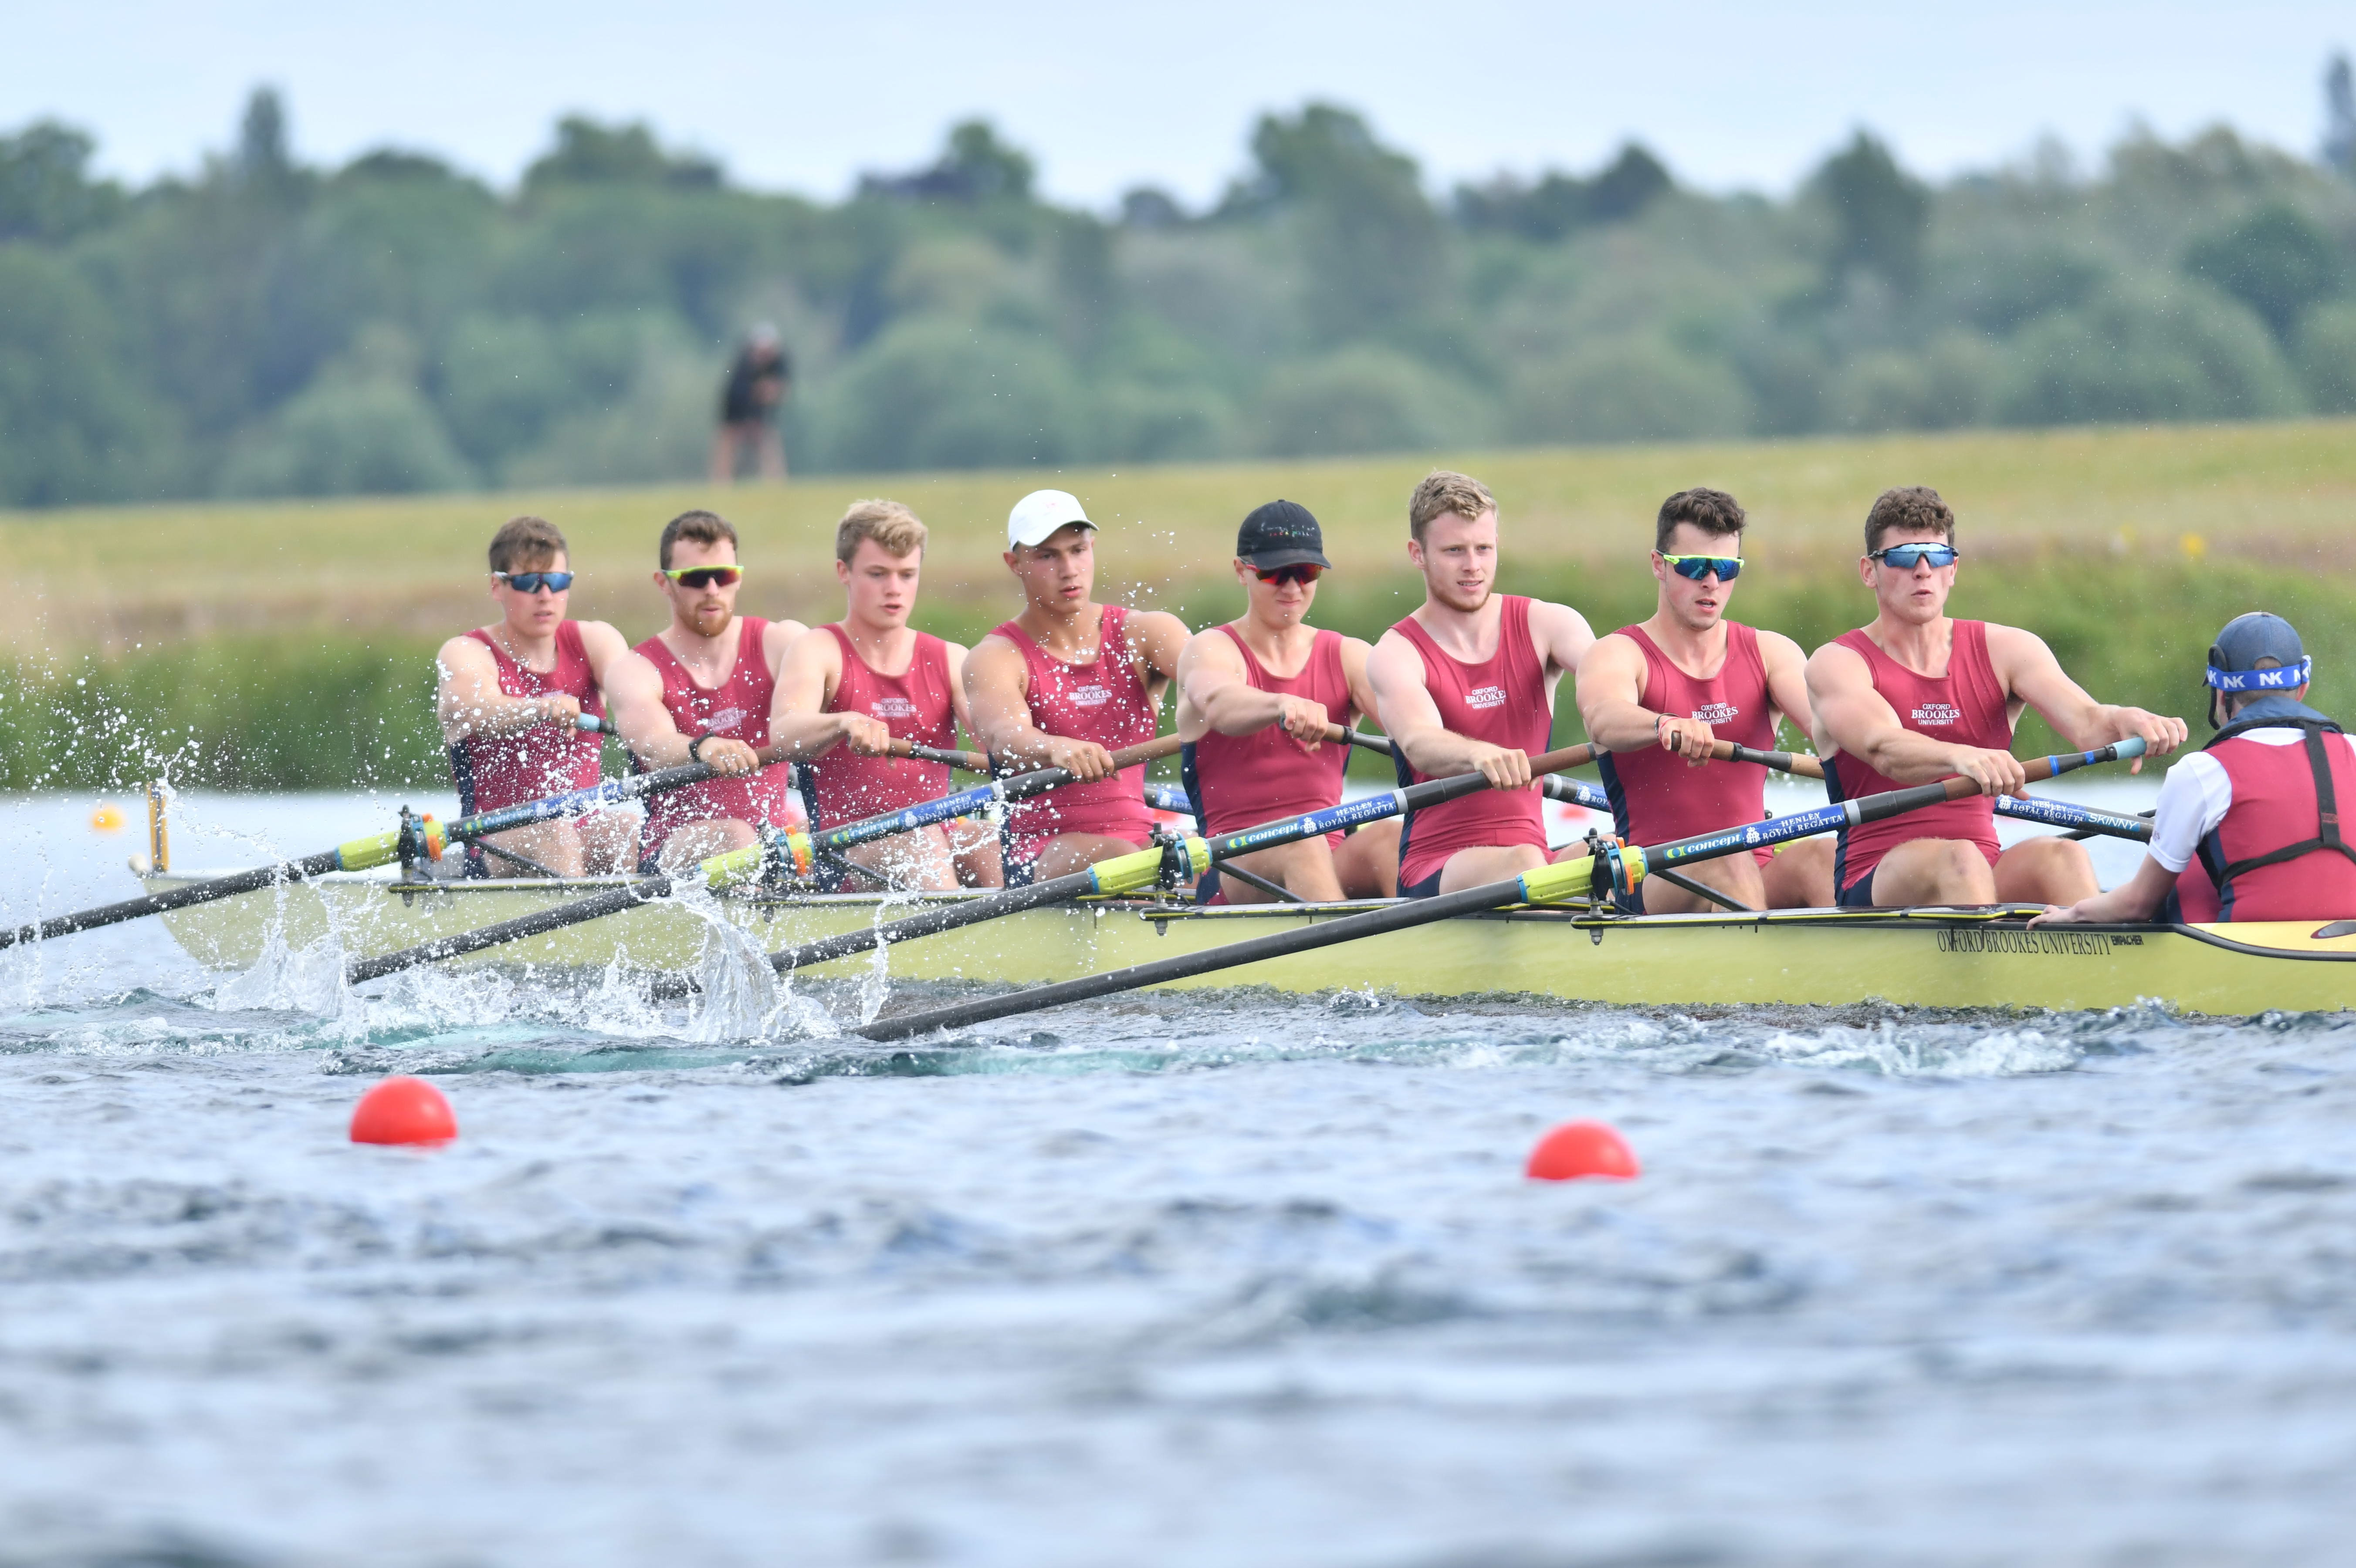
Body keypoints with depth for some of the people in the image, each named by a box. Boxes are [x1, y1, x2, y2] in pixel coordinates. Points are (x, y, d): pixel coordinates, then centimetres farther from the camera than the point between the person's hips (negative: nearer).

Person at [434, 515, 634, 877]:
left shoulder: (593, 640, 9)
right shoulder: (466, 654, -2)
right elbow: (473, 711, -26)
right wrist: (542, 709, -49)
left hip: (586, 828, 3)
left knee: (629, 829, -28)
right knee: (553, 833, -34)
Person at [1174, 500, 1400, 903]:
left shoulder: (1347, 656, 15)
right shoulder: (1211, 650, 3)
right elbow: (1218, 703, -23)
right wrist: (1283, 705, -48)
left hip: (1335, 865, 3)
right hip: (1231, 869, -3)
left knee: (1389, 836, -30)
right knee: (1301, 845, -36)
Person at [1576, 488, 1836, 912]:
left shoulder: (1770, 652, 13)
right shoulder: (1619, 655, 1)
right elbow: (1604, 719, -24)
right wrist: (1666, 726, -49)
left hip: (1761, 876, 3)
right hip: (1654, 882, -3)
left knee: (1822, 855, -30)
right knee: (1728, 866, -36)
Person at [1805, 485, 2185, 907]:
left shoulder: (2005, 650, 10)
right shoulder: (1837, 664, -1)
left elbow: (2085, 722, -8)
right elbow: (1882, 747, -23)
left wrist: (2127, 723, -34)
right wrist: (1963, 758, -45)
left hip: (1987, 879, 3)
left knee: (2062, 858, -28)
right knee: (1959, 860, -34)